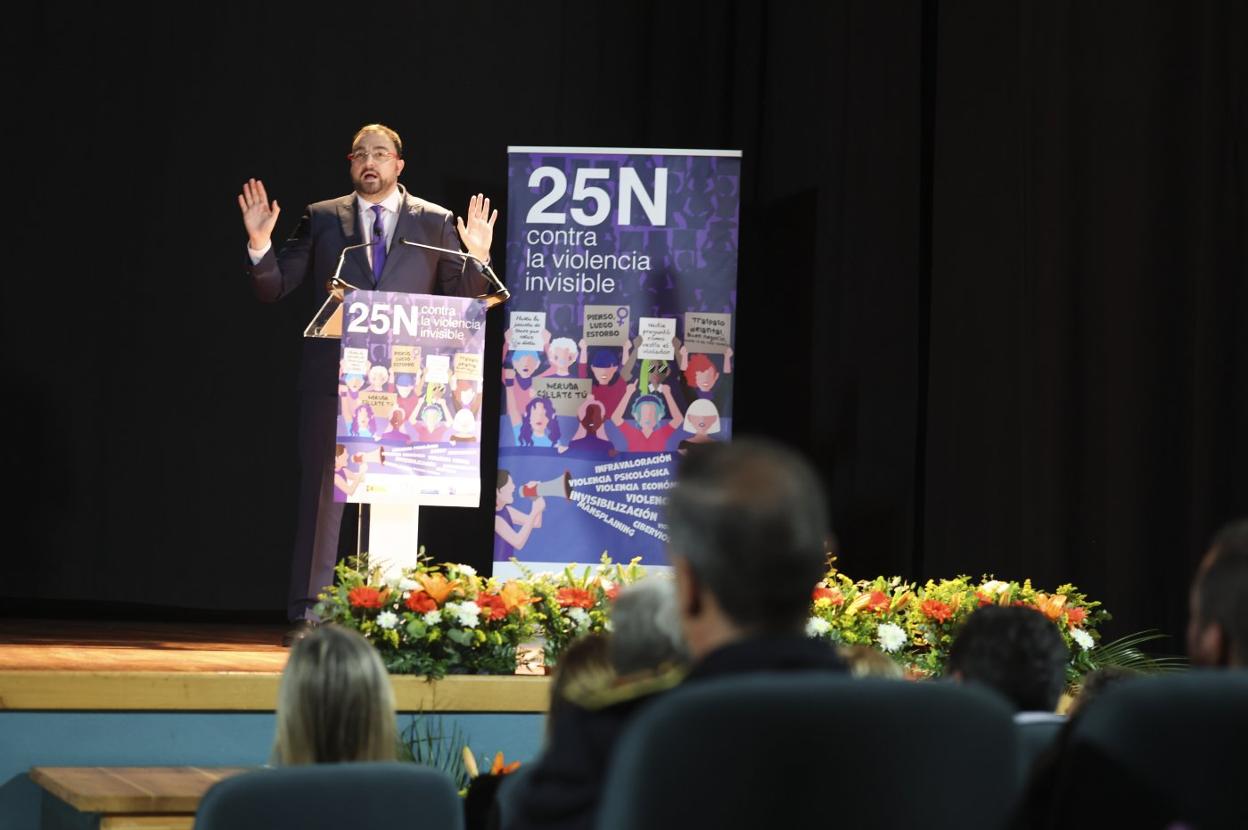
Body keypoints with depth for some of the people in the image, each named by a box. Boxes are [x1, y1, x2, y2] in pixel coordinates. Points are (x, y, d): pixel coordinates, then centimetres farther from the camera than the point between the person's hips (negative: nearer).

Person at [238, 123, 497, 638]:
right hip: (332, 378, 0)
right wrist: (259, 244, -11)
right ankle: (307, 614, 5)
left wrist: (477, 257, -12)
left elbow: (462, 300, 6)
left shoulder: (435, 222, 7)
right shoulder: (322, 219, 8)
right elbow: (274, 288, 6)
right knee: (322, 493, 1)